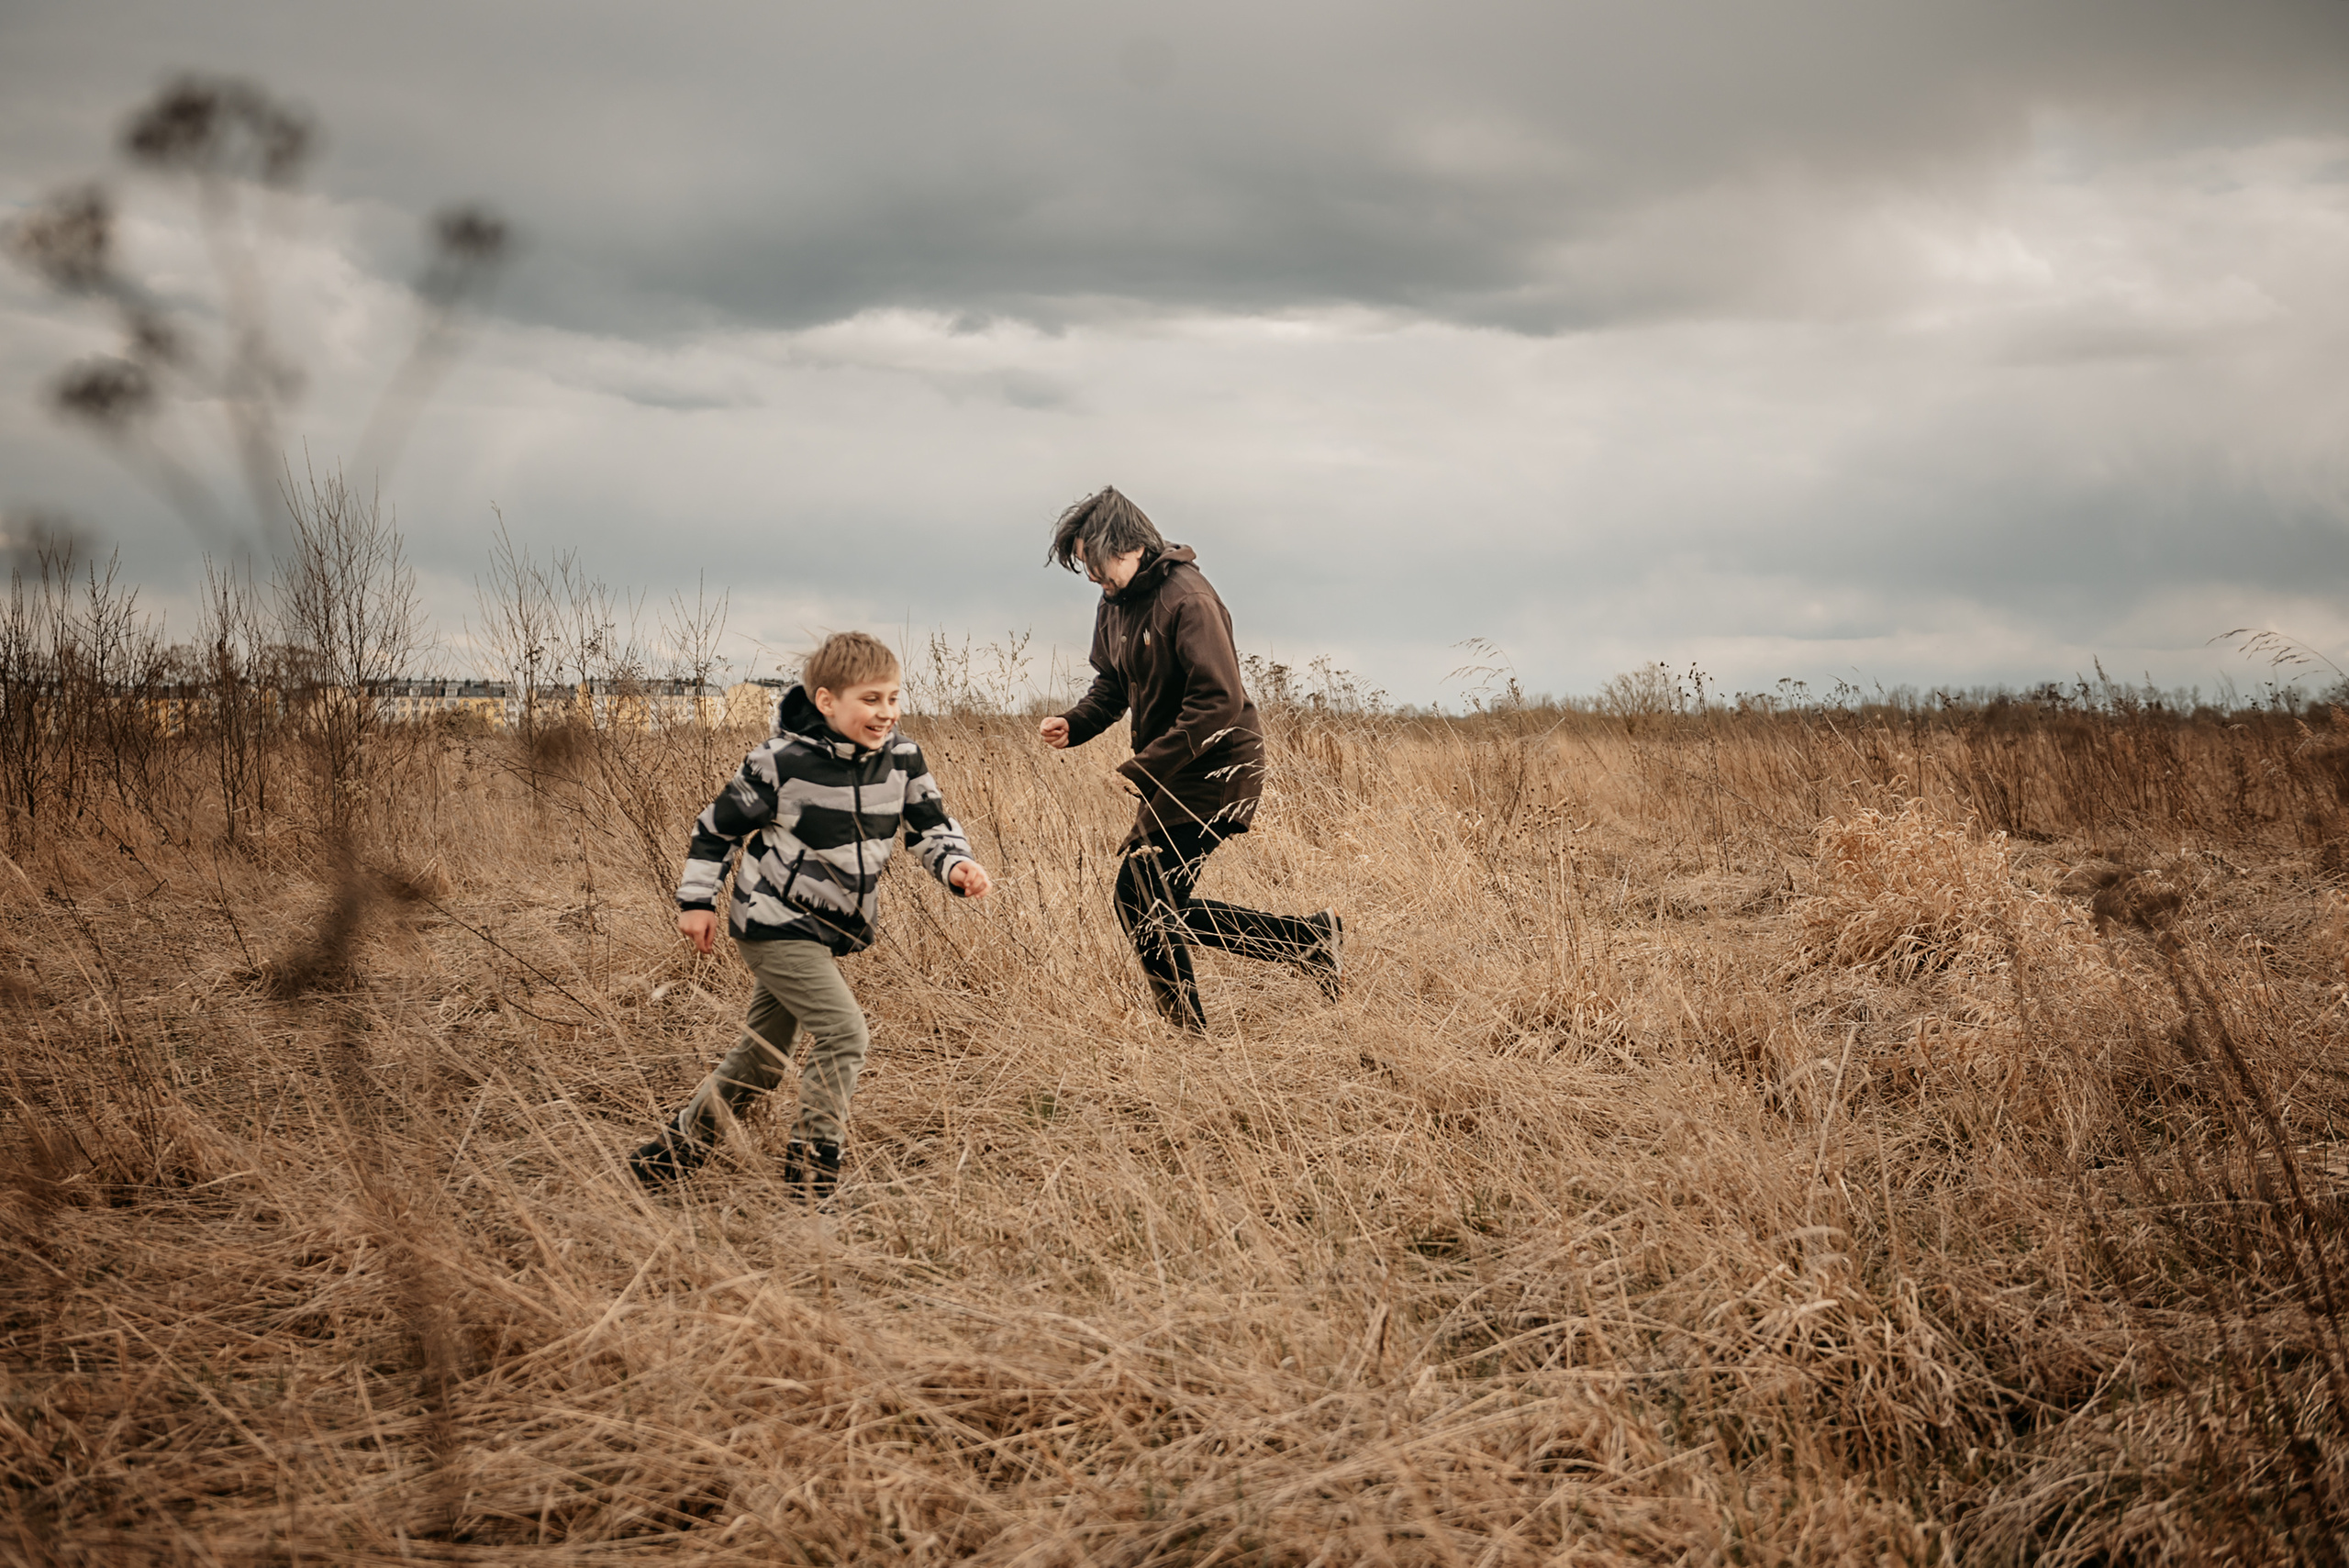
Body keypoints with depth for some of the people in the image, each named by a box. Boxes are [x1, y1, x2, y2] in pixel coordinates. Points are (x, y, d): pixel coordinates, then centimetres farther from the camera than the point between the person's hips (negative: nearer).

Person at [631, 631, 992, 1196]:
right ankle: (813, 1162, -6)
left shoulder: (901, 758, -6)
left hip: (830, 933, 7)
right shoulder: (782, 761, -20)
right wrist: (697, 900, -5)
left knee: (760, 1058, 16)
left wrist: (957, 865, -18)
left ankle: (680, 1144, 33)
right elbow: (719, 826, -8)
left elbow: (931, 825, 3)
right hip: (776, 924, -7)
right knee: (844, 1033, -18)